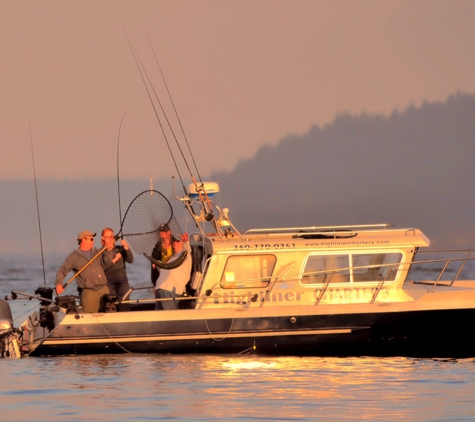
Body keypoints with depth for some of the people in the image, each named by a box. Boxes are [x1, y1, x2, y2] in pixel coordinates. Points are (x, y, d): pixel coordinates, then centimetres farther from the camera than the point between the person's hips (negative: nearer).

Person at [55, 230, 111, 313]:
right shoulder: (74, 256, 3)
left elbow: (107, 264, 9)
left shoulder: (96, 252, 16)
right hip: (88, 292, -4)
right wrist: (59, 284, -17)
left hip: (104, 289, 4)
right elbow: (62, 270, 0)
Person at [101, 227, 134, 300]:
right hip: (109, 283, -3)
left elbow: (131, 260, -1)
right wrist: (114, 260, -13)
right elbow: (101, 267, -11)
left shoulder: (119, 249, 9)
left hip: (123, 281, 3)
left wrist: (126, 247, -12)